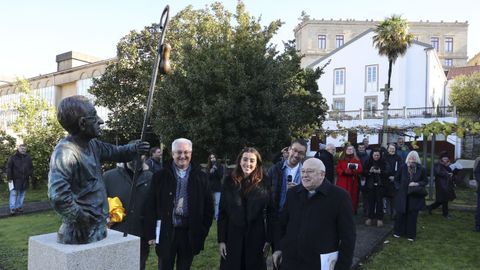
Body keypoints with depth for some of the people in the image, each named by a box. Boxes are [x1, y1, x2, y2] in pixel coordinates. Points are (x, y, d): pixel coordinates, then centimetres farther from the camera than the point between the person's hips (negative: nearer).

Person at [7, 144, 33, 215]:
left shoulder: (28, 158, 9)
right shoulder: (13, 158, -2)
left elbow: (31, 167, 18)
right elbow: (8, 168, -2)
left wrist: (30, 174, 3)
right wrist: (9, 178, -7)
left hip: (25, 180, 4)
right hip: (15, 180, -4)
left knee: (22, 193, 10)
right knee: (13, 193, -4)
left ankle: (19, 207, 19)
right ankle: (12, 208, 1)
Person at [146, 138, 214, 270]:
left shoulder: (201, 177, 1)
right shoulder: (160, 176, -1)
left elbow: (208, 206, 4)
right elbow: (152, 206, -1)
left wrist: (203, 232, 0)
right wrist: (152, 233, -3)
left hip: (190, 234, 1)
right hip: (166, 232, -1)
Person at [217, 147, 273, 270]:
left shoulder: (264, 184, -2)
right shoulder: (229, 182, -1)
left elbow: (269, 213, -1)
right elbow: (222, 212, 0)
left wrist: (268, 240, -4)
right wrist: (221, 240, -4)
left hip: (256, 238, 0)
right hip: (233, 237, 1)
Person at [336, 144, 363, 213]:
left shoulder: (356, 160, 8)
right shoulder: (341, 159, 9)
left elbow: (360, 170, 1)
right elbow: (338, 169, 4)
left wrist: (355, 170, -20)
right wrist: (344, 172, -14)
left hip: (353, 182, 0)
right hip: (342, 182, 0)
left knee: (352, 197, -2)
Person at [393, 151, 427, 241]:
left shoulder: (421, 169, -4)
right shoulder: (403, 167, -2)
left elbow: (425, 181, 3)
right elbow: (397, 179, 9)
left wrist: (416, 184, -13)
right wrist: (398, 187, -3)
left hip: (415, 196, 0)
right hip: (403, 195, 0)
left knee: (412, 215, 6)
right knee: (401, 213, 6)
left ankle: (411, 235, 18)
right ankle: (398, 232, 22)